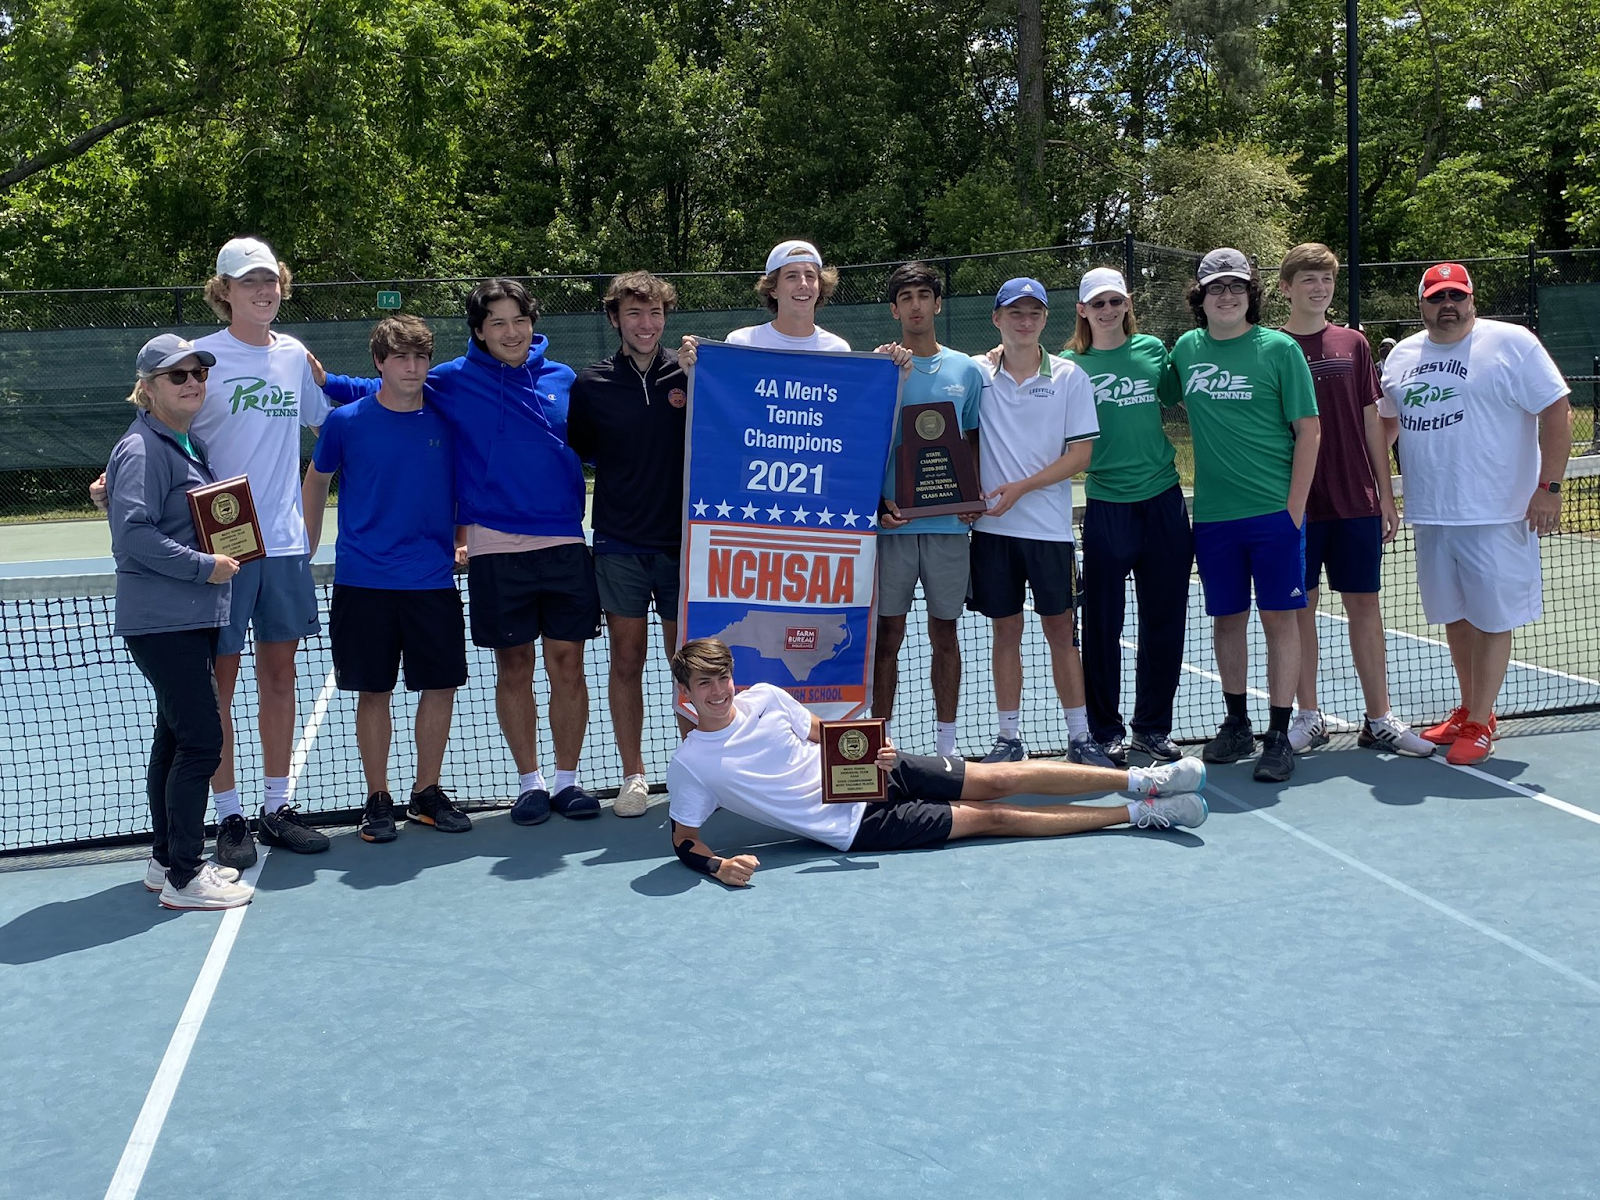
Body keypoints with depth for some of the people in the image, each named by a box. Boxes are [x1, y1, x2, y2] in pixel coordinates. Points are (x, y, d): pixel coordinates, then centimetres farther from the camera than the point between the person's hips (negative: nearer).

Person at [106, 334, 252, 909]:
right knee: (201, 740, -9)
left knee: (176, 738, 15)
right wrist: (203, 566, -20)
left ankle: (166, 861, 26)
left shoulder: (190, 445, 15)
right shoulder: (141, 450, -14)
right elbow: (132, 534, -23)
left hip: (191, 619, 10)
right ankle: (183, 877, -1)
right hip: (161, 620, -10)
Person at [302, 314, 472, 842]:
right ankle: (378, 799, 18)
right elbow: (317, 481, 12)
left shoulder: (446, 421, 3)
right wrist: (303, 554, 12)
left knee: (440, 686, 5)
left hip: (434, 581, 2)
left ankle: (427, 792, 21)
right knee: (373, 692, 4)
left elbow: (465, 487, 17)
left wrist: (464, 540, 6)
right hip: (363, 581, -2)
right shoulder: (346, 421, -1)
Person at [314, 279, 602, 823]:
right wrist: (326, 381, 2)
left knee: (568, 664, 4)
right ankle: (530, 783, 19)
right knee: (514, 667, 6)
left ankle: (567, 779, 17)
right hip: (496, 548, -1)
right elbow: (385, 391, 13)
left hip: (563, 543, 2)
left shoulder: (562, 379, 9)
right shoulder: (454, 381, 2)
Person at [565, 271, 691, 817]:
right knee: (627, 660, 5)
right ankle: (633, 776, 16)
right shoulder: (591, 384, 4)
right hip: (619, 546, 0)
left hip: (683, 541, 0)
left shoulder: (690, 375, 2)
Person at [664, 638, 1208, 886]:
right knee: (995, 817, -6)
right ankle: (1141, 813, 2)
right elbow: (684, 840, -5)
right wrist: (718, 866, -27)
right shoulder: (689, 765, -11)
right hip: (858, 826, -4)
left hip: (874, 769, 4)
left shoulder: (763, 696, -1)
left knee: (1002, 779, -6)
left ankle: (1139, 780, 5)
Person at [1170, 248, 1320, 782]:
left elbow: (1308, 431, -4)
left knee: (1279, 617, -1)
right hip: (1212, 515, 4)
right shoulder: (1186, 349, 7)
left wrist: (1294, 508, -9)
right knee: (1227, 618, 10)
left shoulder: (1279, 348, -3)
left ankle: (1278, 737, 5)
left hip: (1274, 512, -4)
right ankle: (1236, 726, 23)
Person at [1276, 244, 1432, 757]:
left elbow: (1371, 422, 10)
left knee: (1364, 603, 5)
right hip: (1296, 505, -2)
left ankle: (1379, 720, 13)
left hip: (1357, 503, 2)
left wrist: (1386, 495, 6)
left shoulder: (1353, 344, 8)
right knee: (1300, 607, 4)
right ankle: (1309, 716, 16)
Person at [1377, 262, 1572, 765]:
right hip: (1430, 515, 6)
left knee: (1490, 619, -1)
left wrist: (1548, 486, -15)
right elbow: (1385, 420, 25)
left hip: (1494, 515, -5)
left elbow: (1556, 410, -9)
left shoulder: (1511, 343, -5)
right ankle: (1469, 709, 27)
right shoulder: (1403, 355, 11)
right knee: (1454, 616, 13)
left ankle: (1479, 724, 7)